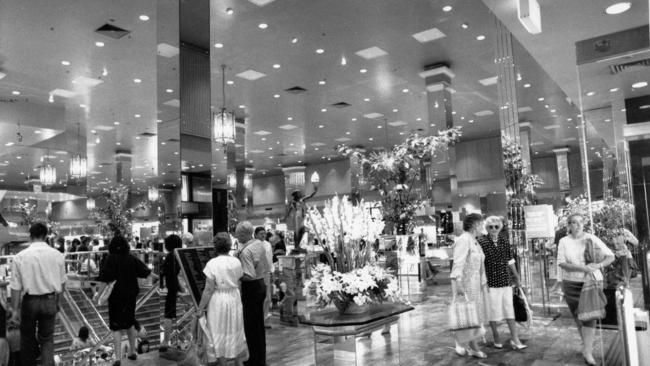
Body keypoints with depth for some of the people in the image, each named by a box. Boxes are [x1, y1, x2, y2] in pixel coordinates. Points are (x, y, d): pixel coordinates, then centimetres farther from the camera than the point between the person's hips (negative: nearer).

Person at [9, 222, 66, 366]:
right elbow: (62, 283, 2)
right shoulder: (57, 255, -6)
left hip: (29, 301, -1)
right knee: (47, 338, 14)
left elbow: (15, 287, -9)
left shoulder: (19, 257, -10)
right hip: (50, 301, 1)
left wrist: (15, 310, -1)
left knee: (27, 337, 20)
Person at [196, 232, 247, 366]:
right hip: (234, 299, 4)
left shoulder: (212, 264, -15)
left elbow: (208, 289, -15)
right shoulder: (236, 262, -3)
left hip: (218, 300, -4)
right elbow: (238, 283, 3)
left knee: (219, 333, 10)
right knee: (235, 331, 18)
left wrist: (200, 308, -6)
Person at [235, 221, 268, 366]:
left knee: (251, 326, 3)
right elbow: (266, 269, 11)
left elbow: (249, 275, -26)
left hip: (251, 288, -9)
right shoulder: (260, 244, 4)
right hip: (261, 285, 9)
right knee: (259, 324, 19)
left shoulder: (246, 251, -22)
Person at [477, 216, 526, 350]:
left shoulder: (504, 240, 6)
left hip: (505, 281, 4)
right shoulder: (481, 241, -9)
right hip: (490, 283, -4)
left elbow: (510, 260, 17)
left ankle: (515, 340, 16)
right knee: (493, 311, 5)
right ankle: (497, 339, 22)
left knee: (510, 310, 7)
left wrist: (516, 276, 22)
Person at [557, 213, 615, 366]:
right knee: (578, 317, 12)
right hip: (571, 284, 2)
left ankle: (587, 352, -3)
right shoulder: (564, 241, -2)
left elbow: (610, 256, -3)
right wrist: (581, 268, -24)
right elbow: (561, 263, -10)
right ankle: (586, 344, 31)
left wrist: (599, 265, -23)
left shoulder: (591, 238, -4)